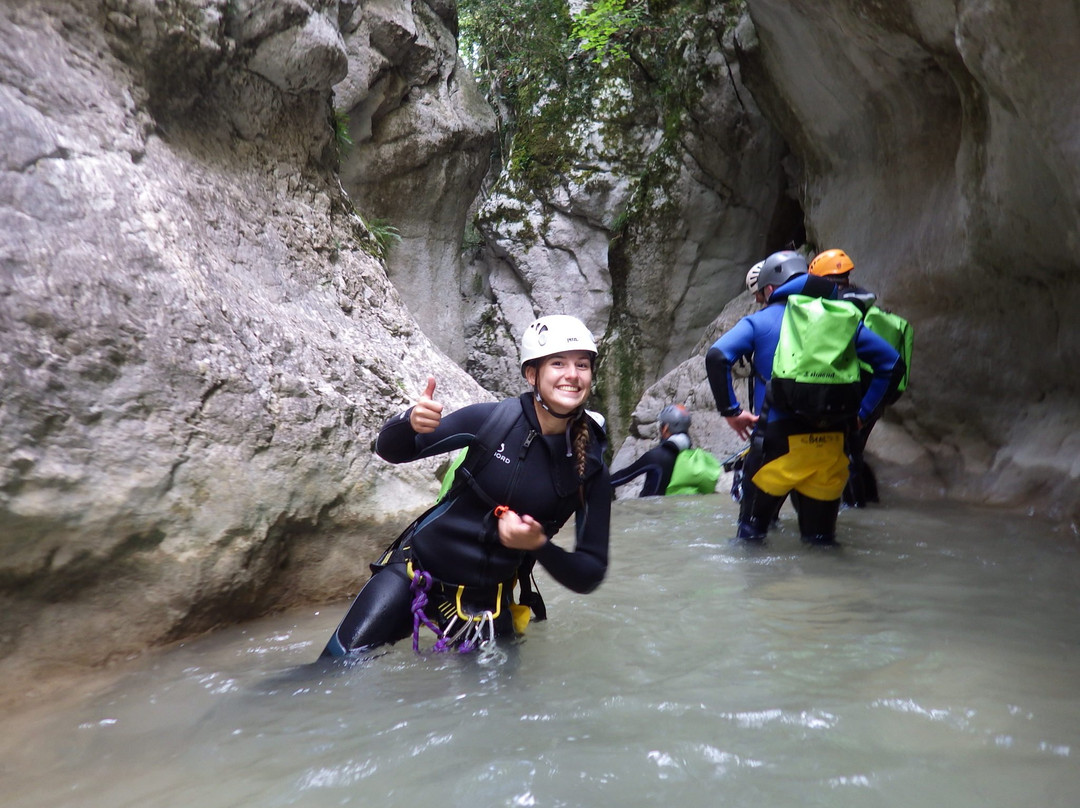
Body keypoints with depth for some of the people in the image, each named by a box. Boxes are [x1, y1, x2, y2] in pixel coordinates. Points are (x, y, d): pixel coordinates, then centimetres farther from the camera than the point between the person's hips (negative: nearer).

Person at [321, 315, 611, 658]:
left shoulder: (590, 468, -8)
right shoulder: (491, 419, -12)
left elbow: (590, 574, -4)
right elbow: (390, 450, -2)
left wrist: (538, 544, -23)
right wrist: (410, 422, -25)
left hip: (486, 602, 2)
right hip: (413, 574, -1)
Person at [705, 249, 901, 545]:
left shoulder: (758, 321, 3)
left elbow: (716, 357, -12)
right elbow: (889, 360, 11)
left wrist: (731, 410, -5)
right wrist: (861, 411, 12)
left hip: (780, 438, -3)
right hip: (831, 442, 3)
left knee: (751, 534, 11)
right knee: (821, 537, 16)